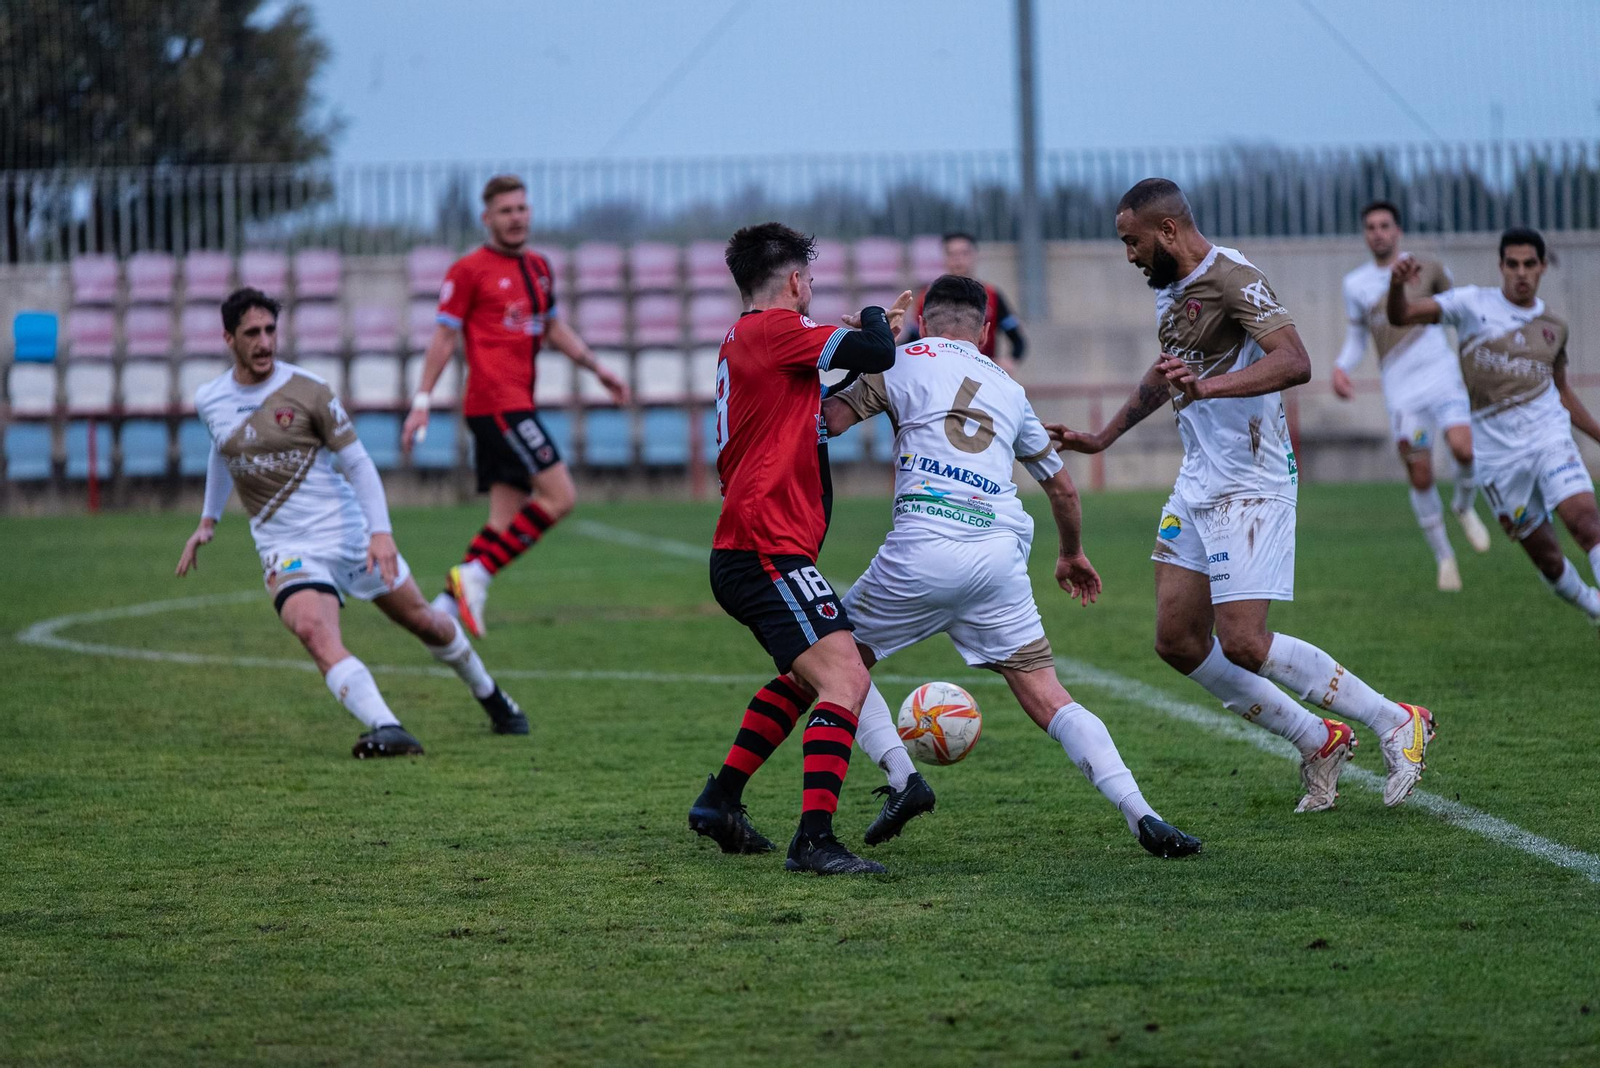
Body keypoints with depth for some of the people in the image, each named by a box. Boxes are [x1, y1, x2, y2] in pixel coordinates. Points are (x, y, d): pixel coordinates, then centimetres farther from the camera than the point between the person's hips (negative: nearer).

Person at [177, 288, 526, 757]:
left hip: (350, 532, -1)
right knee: (313, 629, -30)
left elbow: (358, 462, -9)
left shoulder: (308, 390, -11)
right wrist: (208, 521, 23)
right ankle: (387, 730, -41)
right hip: (287, 549, 1)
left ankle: (491, 697, 41)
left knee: (422, 620, 12)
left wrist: (381, 532, -20)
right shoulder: (208, 401, 1)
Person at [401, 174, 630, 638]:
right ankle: (475, 574, -13)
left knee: (508, 518, 3)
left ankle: (448, 601, 5)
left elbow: (555, 328, 30)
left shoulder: (539, 268, 18)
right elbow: (444, 338, -4)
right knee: (559, 496, -16)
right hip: (495, 403, -8)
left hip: (517, 404, 8)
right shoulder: (469, 270, -4)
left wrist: (598, 369, 23)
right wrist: (422, 402, -6)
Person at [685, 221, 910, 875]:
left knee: (807, 673, 30)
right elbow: (875, 354, -17)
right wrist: (876, 322, 7)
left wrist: (878, 333, 21)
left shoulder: (740, 341, 21)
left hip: (742, 552, 11)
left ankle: (720, 800, 31)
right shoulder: (774, 328, -10)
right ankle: (814, 840, -28)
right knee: (845, 679, -19)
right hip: (768, 550, -11)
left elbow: (815, 412, 28)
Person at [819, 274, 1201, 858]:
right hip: (1000, 552, 4)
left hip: (924, 547, -4)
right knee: (1047, 698, 4)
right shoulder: (1008, 389, 25)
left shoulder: (905, 359, 11)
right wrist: (1072, 553, 50)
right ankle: (1140, 815, -12)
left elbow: (827, 421, 5)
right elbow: (1062, 487, 33)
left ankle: (902, 777, -1)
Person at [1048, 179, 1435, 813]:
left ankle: (1397, 724, -1)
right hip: (1197, 481, 10)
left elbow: (1294, 363, -30)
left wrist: (1208, 387, -42)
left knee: (1243, 645, -15)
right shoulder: (1169, 287, 13)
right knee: (1177, 641, 4)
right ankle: (1320, 743, 14)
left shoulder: (1232, 280, -16)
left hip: (1251, 484, -10)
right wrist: (1101, 439, 34)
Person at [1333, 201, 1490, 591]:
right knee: (1420, 478, -3)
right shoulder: (1356, 284, 9)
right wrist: (1341, 367, -1)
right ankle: (1444, 557, 14)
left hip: (1442, 374, -1)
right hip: (1401, 389, 1)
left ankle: (1464, 506, 9)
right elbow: (1357, 335, 18)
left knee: (1463, 448, -23)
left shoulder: (1427, 269, 6)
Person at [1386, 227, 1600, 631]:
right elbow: (1401, 317, -6)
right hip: (1497, 453, -1)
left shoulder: (1553, 327, 12)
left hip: (1549, 436, 1)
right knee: (1546, 556, 3)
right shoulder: (1473, 304, 2)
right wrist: (1398, 285, -28)